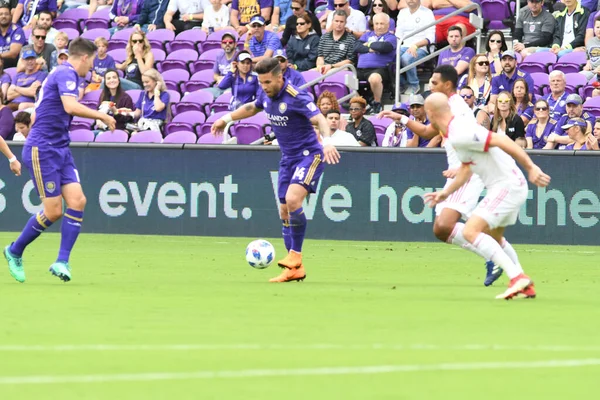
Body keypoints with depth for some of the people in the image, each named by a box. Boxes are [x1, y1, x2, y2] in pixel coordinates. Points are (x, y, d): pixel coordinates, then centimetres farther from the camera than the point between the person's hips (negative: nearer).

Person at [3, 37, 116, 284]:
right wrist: (102, 116, -22)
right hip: (42, 150, -9)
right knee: (53, 211, -6)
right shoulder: (66, 74, -15)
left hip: (60, 150, 9)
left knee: (77, 201, -6)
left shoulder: (64, 74, 15)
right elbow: (71, 107, -31)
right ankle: (14, 252, 14)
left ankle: (62, 262, -7)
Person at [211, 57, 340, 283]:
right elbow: (253, 107, 26)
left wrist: (327, 141, -50)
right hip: (288, 158, 8)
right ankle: (295, 269, 10)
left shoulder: (296, 97, -21)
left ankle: (295, 254, -16)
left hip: (309, 154, -8)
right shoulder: (266, 95, 3)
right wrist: (226, 119, 33)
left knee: (292, 199, -28)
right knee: (284, 212, 4)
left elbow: (319, 119, -32)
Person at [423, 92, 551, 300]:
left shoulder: (460, 134, -21)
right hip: (509, 185, 11)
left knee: (470, 232, -17)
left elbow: (501, 141, -27)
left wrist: (530, 167, -28)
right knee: (494, 237, 26)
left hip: (507, 186, -11)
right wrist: (446, 193, 25)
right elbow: (466, 168, 25)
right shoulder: (456, 131, 12)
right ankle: (526, 286, 27)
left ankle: (517, 277, -22)